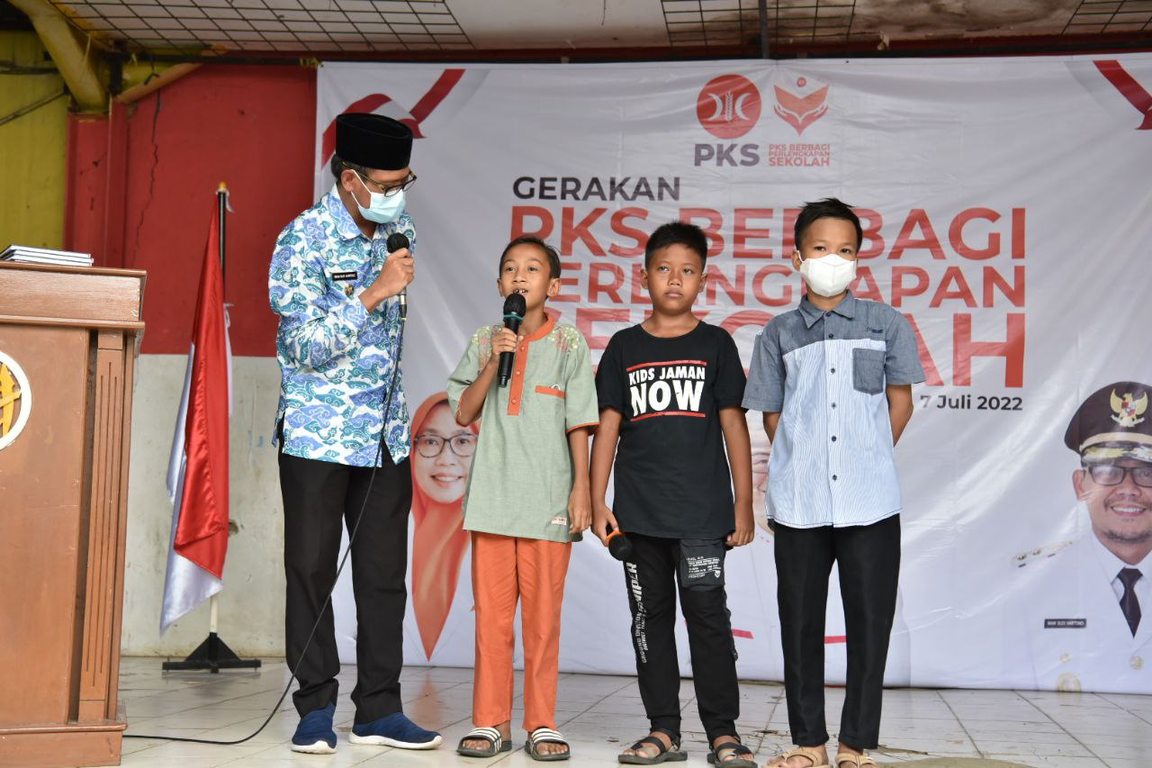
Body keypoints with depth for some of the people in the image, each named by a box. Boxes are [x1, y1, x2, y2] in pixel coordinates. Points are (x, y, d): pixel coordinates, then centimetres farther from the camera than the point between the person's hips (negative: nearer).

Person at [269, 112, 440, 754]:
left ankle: (379, 709, 14)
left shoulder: (401, 229, 6)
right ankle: (316, 709, 14)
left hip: (387, 430, 5)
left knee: (386, 573, 6)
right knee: (312, 569, 2)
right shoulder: (304, 238, -13)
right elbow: (309, 345, -19)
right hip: (318, 430, -5)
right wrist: (375, 292, -22)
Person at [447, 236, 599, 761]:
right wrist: (494, 362, -8)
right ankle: (491, 722, 14)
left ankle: (541, 723, 13)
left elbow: (579, 423, 3)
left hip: (548, 500, -2)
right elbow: (463, 414, 3)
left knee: (542, 617, 3)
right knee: (491, 614, 4)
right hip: (492, 496, 2)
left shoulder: (569, 345, 4)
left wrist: (581, 489, -3)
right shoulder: (484, 342, 9)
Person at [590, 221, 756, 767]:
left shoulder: (715, 344, 6)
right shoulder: (625, 347, 9)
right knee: (650, 617, 7)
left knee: (707, 615, -3)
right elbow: (607, 428, 8)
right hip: (638, 511, 2)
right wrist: (597, 503, 1)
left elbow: (734, 426, 5)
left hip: (702, 511, -2)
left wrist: (743, 506, 1)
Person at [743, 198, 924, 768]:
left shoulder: (886, 323, 6)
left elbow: (900, 402, 11)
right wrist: (800, 468, 4)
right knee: (800, 622, 7)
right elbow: (773, 416, 11)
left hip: (870, 500, -1)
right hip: (798, 503, 1)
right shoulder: (779, 333, 8)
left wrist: (868, 459, 7)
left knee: (870, 621, 2)